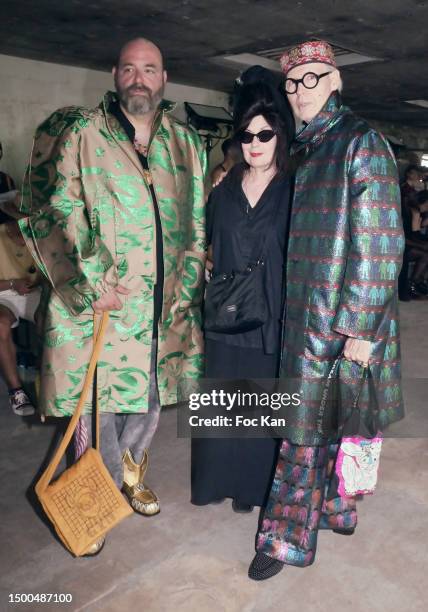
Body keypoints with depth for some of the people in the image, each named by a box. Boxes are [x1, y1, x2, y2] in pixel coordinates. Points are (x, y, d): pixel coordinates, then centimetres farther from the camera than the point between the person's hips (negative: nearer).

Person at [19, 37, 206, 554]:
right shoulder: (78, 133, -3)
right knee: (96, 402, 5)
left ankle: (130, 474, 45)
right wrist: (91, 284, -17)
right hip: (97, 303, -4)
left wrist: (187, 290, 5)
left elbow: (198, 224, 12)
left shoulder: (186, 143, 10)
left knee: (148, 400, 17)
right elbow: (53, 212, -10)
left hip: (164, 306, 4)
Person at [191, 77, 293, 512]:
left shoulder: (292, 191, -2)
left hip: (270, 313, -2)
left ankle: (252, 485, 26)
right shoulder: (224, 186, 7)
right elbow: (208, 242, 15)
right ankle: (217, 478, 29)